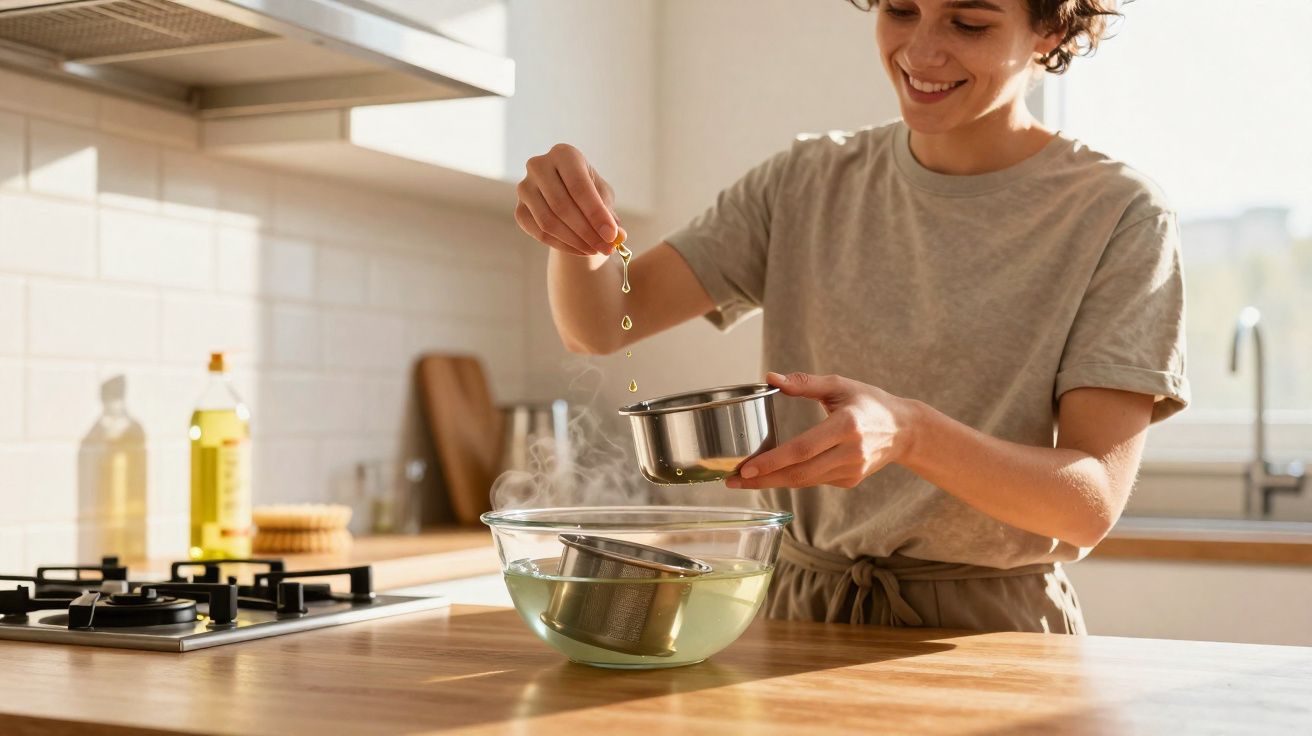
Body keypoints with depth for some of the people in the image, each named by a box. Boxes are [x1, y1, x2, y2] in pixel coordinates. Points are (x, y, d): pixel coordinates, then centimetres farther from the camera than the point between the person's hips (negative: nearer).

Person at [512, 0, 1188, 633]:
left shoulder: (1118, 217, -6)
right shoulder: (809, 182, 8)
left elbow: (1094, 502, -14)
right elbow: (600, 325, 6)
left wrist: (908, 432, -31)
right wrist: (575, 231, -18)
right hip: (799, 616, 2)